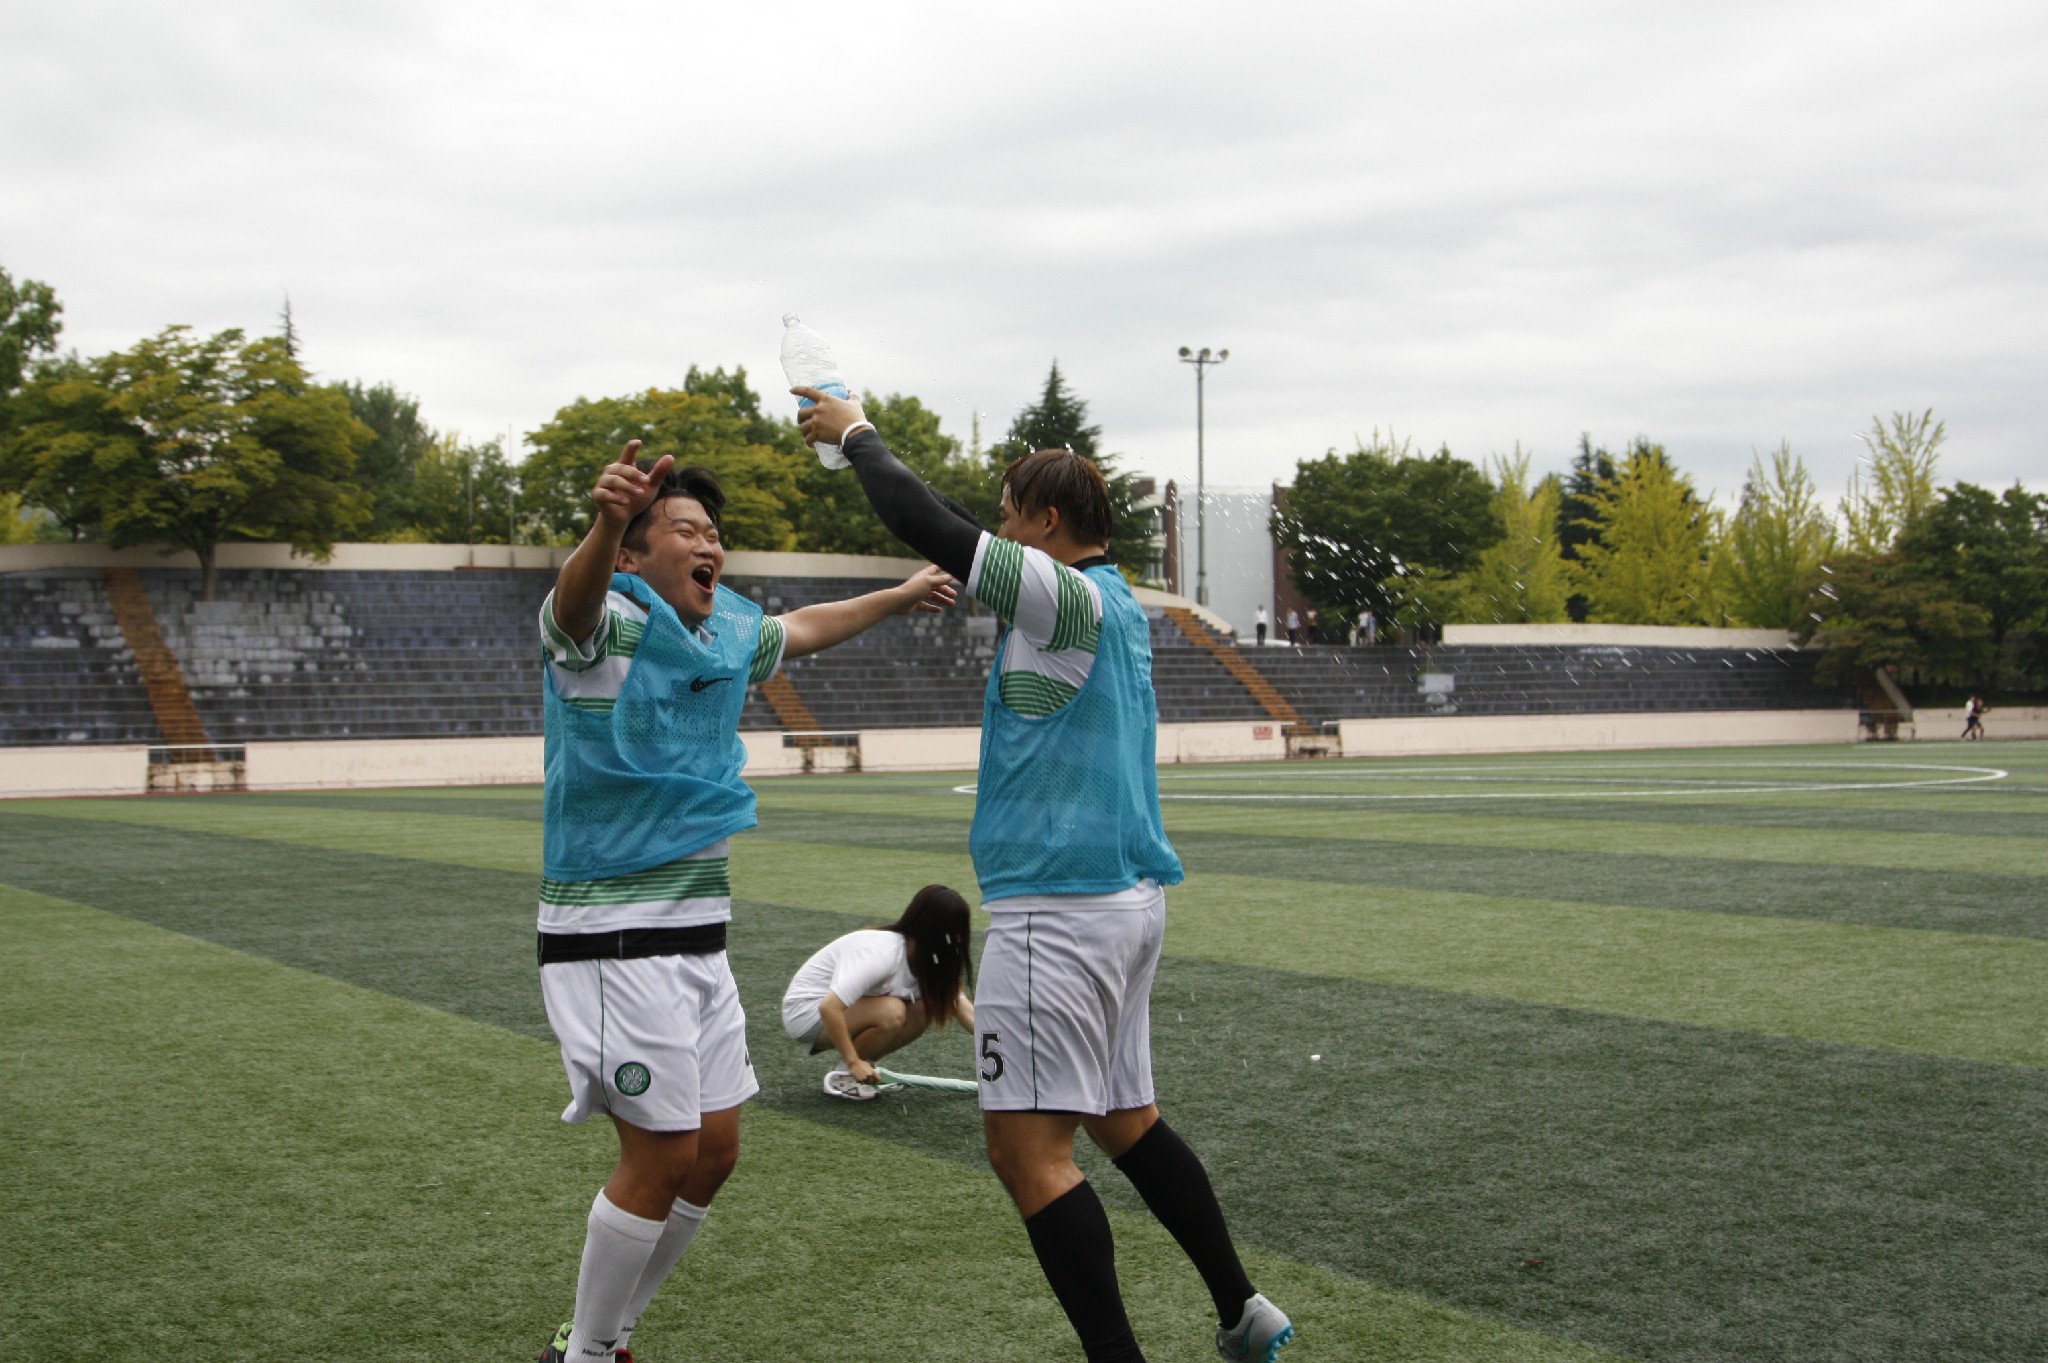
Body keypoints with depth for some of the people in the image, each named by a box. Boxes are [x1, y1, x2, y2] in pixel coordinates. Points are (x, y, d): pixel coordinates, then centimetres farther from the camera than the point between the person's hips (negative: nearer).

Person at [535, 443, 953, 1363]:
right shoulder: (603, 622, -14)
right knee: (662, 1156, -8)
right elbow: (578, 595, -39)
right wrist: (606, 520, -61)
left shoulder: (728, 633, 10)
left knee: (714, 1151, 10)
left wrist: (901, 596, 41)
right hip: (610, 934, -8)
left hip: (698, 933, 8)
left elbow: (803, 628, 32)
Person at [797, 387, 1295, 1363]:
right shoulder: (1116, 606, 14)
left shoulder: (1067, 595, -13)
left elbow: (923, 522, -17)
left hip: (1059, 906, -10)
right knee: (1125, 1120, 19)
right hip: (1128, 892, 10)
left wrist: (856, 434, -1)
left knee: (1028, 1148, -7)